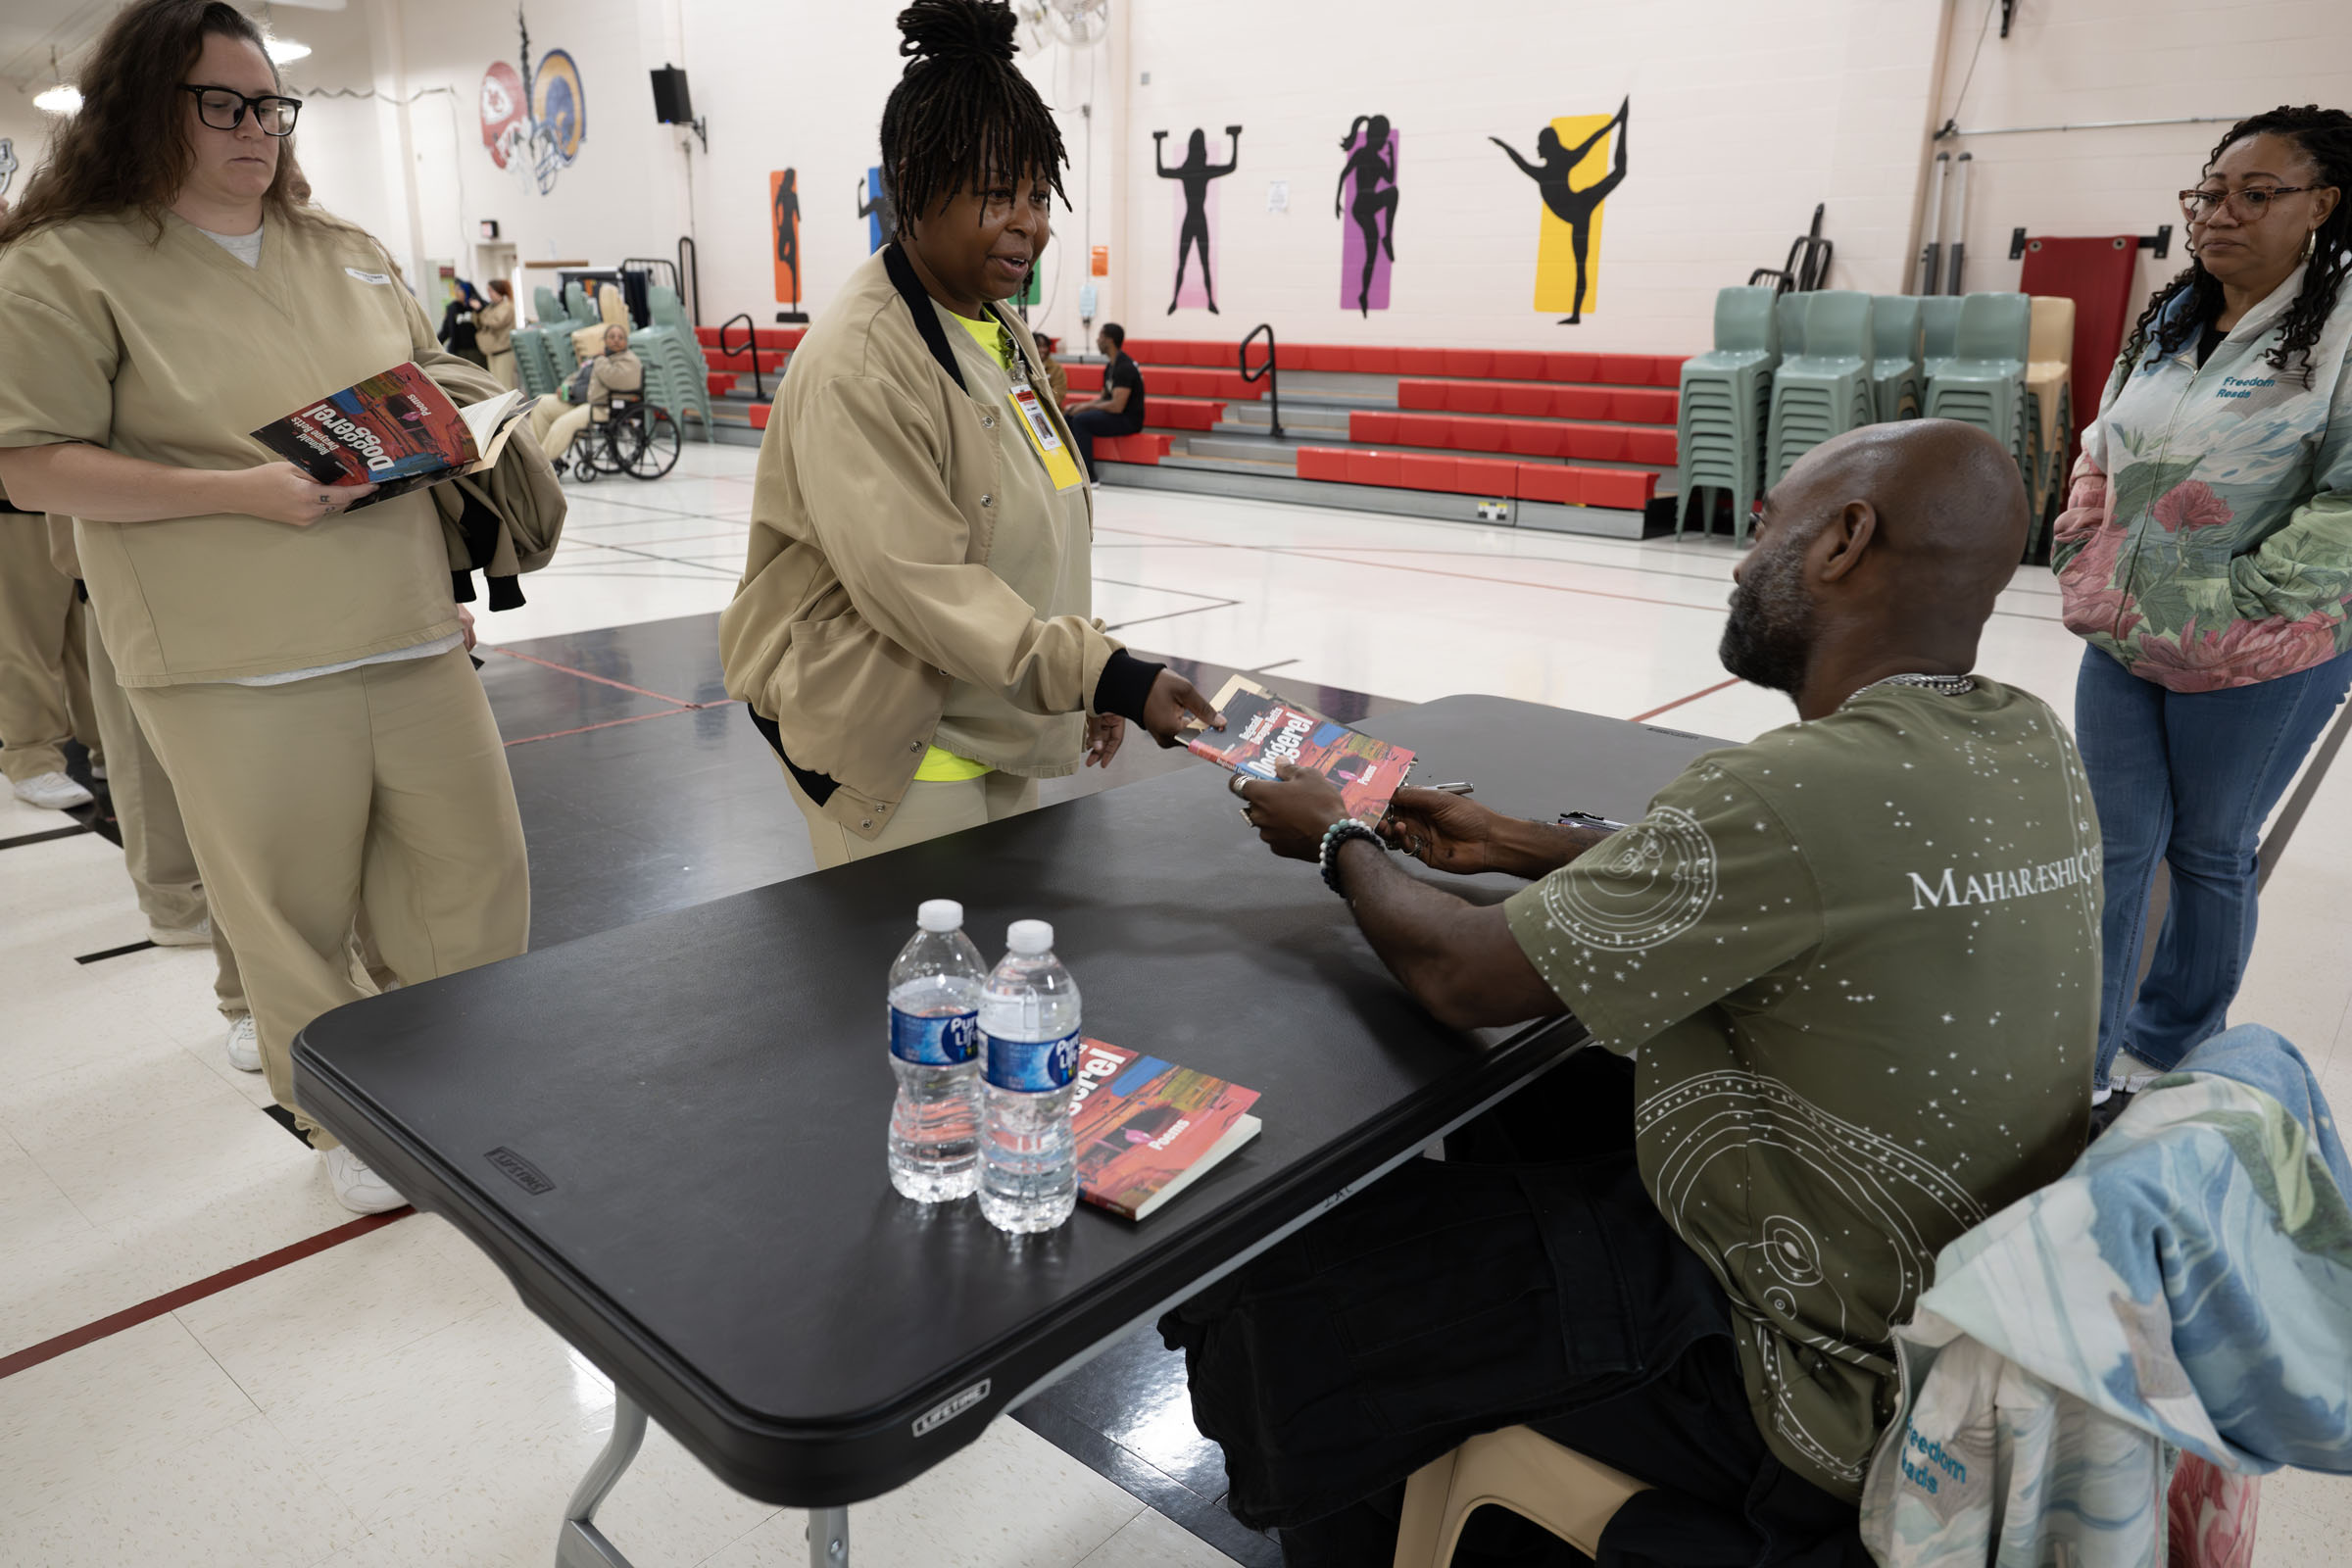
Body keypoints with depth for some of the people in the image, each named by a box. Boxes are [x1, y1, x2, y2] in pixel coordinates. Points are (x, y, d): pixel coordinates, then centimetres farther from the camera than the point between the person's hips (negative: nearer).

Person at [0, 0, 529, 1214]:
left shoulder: (343, 251, 15)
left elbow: (436, 380, 27)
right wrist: (238, 490, -18)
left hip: (408, 635, 5)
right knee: (294, 919, 7)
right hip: (239, 670, -5)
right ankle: (341, 1124, 28)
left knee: (473, 869, 11)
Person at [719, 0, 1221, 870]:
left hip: (1001, 743, 9)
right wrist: (1106, 674, -28)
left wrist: (1091, 677, 16)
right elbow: (921, 587, -26)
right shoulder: (858, 365, -20)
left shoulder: (1002, 331, 8)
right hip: (896, 763, -9)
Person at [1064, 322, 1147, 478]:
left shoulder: (1124, 367, -19)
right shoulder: (1111, 366, 12)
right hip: (1116, 415, 10)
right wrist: (1080, 406, 4)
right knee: (1070, 417, 4)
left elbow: (1117, 406, -26)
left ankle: (1088, 477, -21)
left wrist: (1088, 406, -14)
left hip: (1129, 420, -10)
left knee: (1081, 420, -24)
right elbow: (1103, 398, 21)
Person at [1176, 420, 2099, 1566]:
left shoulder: (1800, 791, -30)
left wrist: (1340, 837, -1)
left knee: (1282, 1284, -3)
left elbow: (1460, 974, -20)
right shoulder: (2035, 744, -3)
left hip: (1824, 1394, -9)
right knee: (1512, 1111, 22)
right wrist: (1518, 848, 11)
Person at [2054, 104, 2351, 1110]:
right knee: (2113, 844, 6)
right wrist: (2086, 557, 4)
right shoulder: (2169, 319, 9)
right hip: (2123, 642, 5)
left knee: (2209, 853, 10)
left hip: (2261, 660, -5)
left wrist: (2226, 605, -19)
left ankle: (2169, 1060, 29)